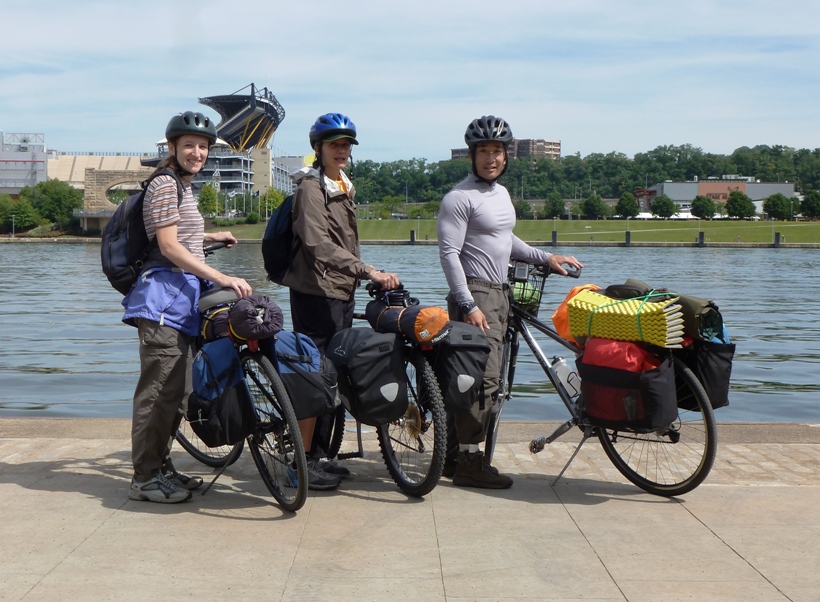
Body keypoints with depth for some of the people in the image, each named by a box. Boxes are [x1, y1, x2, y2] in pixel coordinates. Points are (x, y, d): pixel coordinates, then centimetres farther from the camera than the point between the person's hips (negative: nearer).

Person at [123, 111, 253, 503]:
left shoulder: (182, 185, 20)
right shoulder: (165, 184, -10)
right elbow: (169, 247, -18)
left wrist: (208, 238, 39)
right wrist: (222, 278, -24)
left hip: (183, 299, 10)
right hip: (164, 297, -10)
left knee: (178, 389, 13)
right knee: (160, 389, -9)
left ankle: (160, 466, 22)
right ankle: (144, 478, -2)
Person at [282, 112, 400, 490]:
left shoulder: (342, 188, 18)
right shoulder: (311, 187, -11)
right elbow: (319, 244, -25)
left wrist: (367, 277, 18)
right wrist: (368, 271, -31)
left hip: (342, 293, 9)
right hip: (315, 293, -9)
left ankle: (320, 456, 20)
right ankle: (303, 462, -1)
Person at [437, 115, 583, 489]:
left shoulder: (501, 193, 17)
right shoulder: (459, 198, -11)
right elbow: (449, 254, -16)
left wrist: (545, 258, 18)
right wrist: (469, 305, -22)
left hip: (498, 295, 9)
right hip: (474, 295, -8)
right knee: (483, 378, -13)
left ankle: (453, 456, 16)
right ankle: (470, 463, -7)